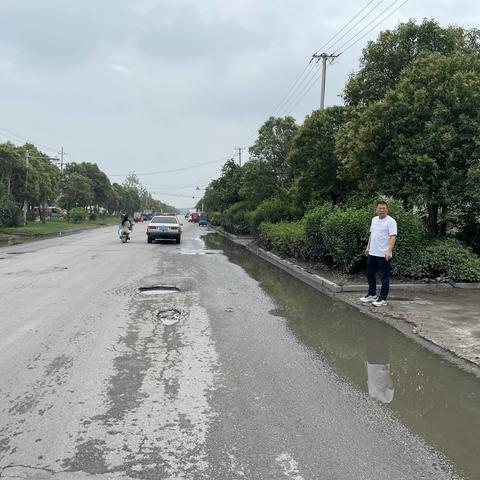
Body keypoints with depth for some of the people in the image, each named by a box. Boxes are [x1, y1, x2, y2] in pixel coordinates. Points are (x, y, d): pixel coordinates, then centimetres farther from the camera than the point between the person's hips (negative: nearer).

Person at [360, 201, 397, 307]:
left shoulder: (391, 221, -12)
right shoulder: (374, 220, 12)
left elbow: (393, 236, -19)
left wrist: (389, 251, -28)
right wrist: (368, 247, 18)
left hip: (384, 254, -8)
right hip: (372, 253, 8)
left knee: (384, 277, 0)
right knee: (370, 274, 15)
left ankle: (383, 299, 5)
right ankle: (372, 295, 28)